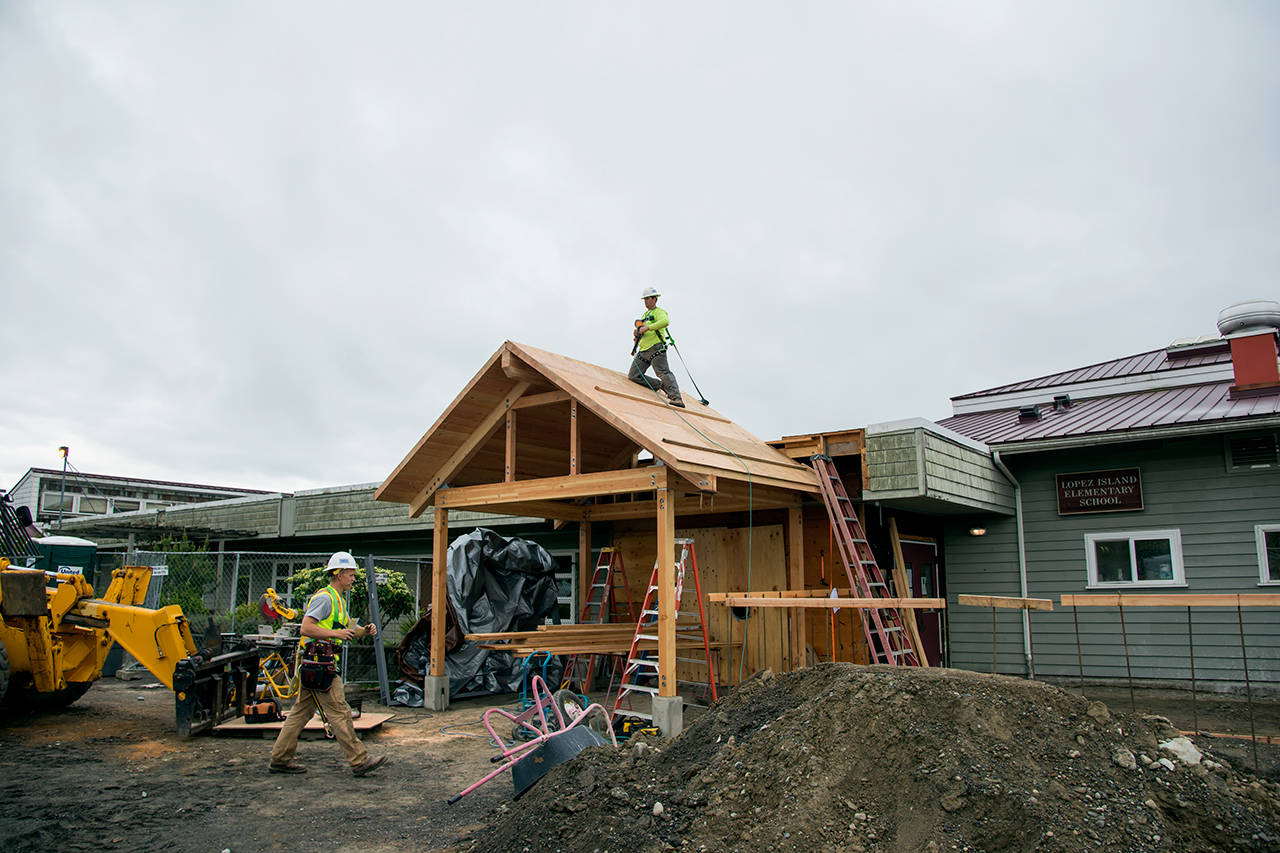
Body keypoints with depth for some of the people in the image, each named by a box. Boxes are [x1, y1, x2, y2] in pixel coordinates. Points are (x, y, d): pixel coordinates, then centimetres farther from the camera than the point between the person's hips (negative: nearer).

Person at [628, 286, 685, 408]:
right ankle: (660, 386, 9)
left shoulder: (659, 312, 0)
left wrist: (647, 327, -25)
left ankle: (677, 398, -27)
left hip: (656, 348, -9)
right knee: (633, 376, 3)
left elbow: (665, 321, -24)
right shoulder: (645, 315, 27)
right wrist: (638, 332, 5)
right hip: (643, 350, 9)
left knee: (663, 373, -21)